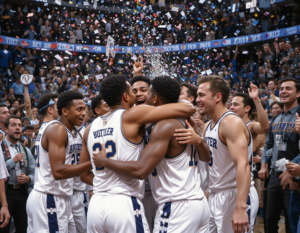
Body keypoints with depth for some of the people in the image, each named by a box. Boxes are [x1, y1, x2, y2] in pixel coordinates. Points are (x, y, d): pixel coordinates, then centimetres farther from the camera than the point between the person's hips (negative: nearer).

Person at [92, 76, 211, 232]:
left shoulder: (164, 126, -16)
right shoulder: (187, 122, 10)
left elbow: (140, 170, -23)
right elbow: (206, 157, 22)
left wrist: (104, 161, -10)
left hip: (177, 207, -9)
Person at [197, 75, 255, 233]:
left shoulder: (231, 122, -16)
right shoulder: (208, 126, 11)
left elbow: (242, 165, -26)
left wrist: (240, 208, -34)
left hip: (233, 196, -8)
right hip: (214, 195, 8)